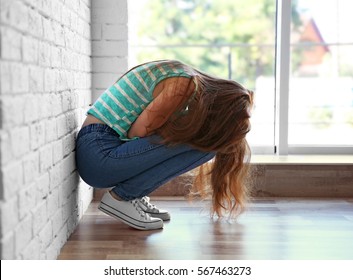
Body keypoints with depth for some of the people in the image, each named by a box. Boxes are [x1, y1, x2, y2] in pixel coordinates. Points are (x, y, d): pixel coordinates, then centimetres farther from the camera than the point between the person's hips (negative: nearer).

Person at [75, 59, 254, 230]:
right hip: (99, 154, -9)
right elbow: (137, 131, -15)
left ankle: (134, 196, 8)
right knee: (200, 141, -16)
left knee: (204, 142, 8)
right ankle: (120, 197, -8)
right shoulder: (185, 84, -20)